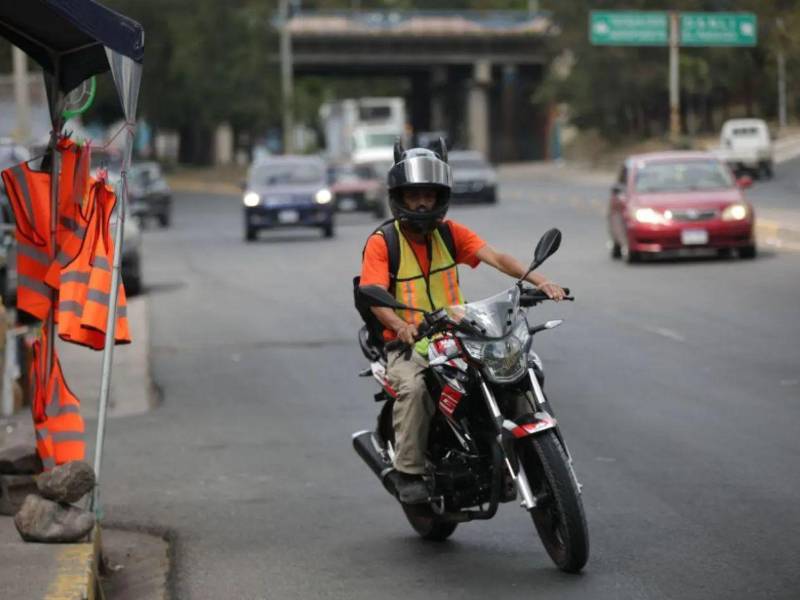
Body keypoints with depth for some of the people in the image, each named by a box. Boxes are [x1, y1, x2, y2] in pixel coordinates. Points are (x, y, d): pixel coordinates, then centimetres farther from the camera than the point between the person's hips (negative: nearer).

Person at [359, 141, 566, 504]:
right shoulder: (381, 242, -4)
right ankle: (407, 471, -22)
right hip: (407, 345, -4)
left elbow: (494, 257, -8)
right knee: (413, 385, -35)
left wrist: (538, 280, -25)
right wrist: (400, 325, -39)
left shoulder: (450, 233, 7)